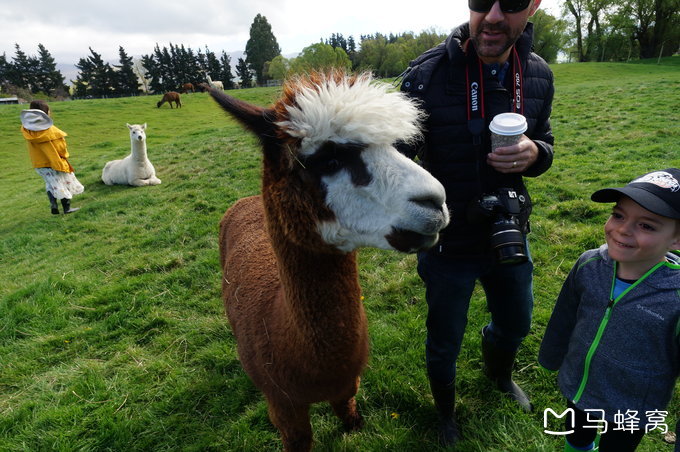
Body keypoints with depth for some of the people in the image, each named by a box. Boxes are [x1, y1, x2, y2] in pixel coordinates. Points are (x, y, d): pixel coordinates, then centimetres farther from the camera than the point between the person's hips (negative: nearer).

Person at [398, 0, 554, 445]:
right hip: (449, 242, -4)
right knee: (444, 344, 17)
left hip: (508, 234, 5)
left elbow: (544, 145, 7)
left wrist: (534, 154, -18)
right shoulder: (428, 74, -20)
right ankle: (446, 410, 53)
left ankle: (499, 374, 66)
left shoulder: (539, 76, -5)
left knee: (516, 323, 29)